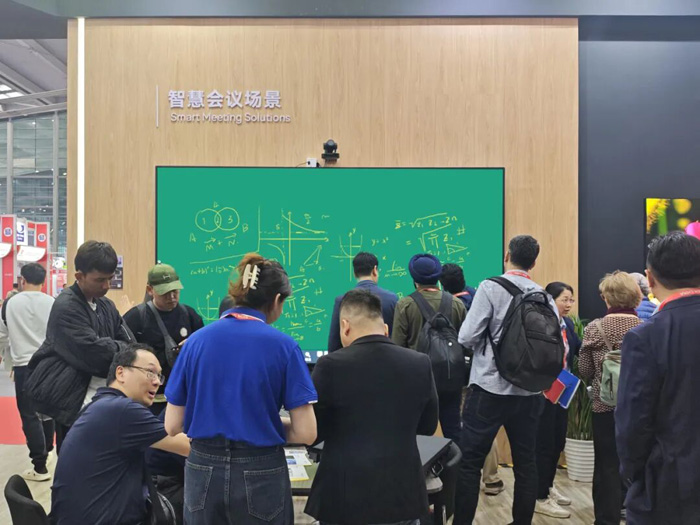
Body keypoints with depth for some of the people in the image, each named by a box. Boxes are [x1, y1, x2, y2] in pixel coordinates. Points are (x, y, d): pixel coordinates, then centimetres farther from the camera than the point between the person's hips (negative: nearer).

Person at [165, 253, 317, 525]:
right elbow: (306, 433, -12)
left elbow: (172, 426, 0)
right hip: (261, 474, -2)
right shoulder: (284, 346, -12)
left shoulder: (196, 340, -3)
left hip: (203, 471, 3)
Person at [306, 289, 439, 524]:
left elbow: (312, 432, -5)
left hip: (345, 496, -2)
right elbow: (428, 426, 8)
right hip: (402, 495, 3)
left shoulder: (331, 365, -15)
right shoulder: (420, 364, -5)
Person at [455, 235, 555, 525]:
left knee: (469, 461, 4)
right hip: (530, 392, 5)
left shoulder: (491, 287, -10)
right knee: (525, 461, 15)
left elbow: (467, 337, -14)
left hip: (491, 388, -5)